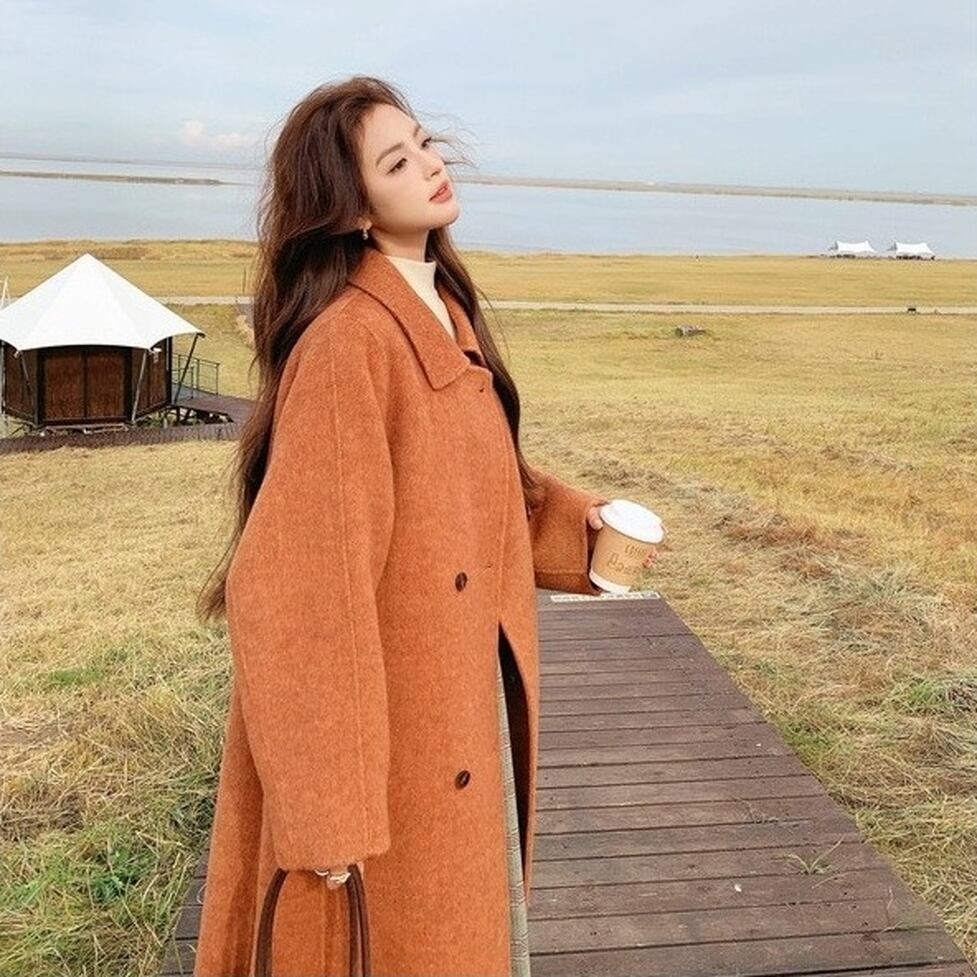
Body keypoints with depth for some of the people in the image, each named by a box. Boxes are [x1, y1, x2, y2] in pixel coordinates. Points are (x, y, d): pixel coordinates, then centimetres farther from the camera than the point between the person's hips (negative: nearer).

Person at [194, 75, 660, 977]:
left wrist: (574, 523, 2)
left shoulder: (446, 313, 5)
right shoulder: (346, 340, -23)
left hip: (468, 694, 8)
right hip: (392, 714, -8)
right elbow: (299, 585, -25)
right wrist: (327, 803, -23)